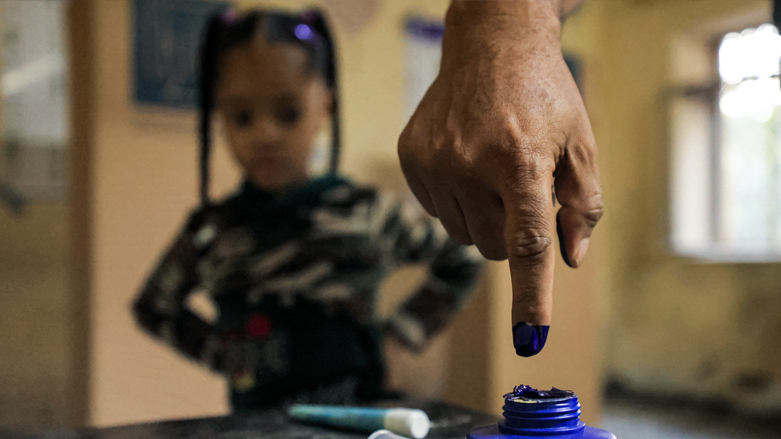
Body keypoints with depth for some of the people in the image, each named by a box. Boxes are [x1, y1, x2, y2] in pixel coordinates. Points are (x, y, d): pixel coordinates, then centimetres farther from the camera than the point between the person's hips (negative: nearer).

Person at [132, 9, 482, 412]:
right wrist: (217, 351, -5)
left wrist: (402, 330, -4)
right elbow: (154, 306, 8)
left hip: (350, 408, -2)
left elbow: (461, 259, 2)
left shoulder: (368, 214, -10)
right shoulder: (209, 232, -8)